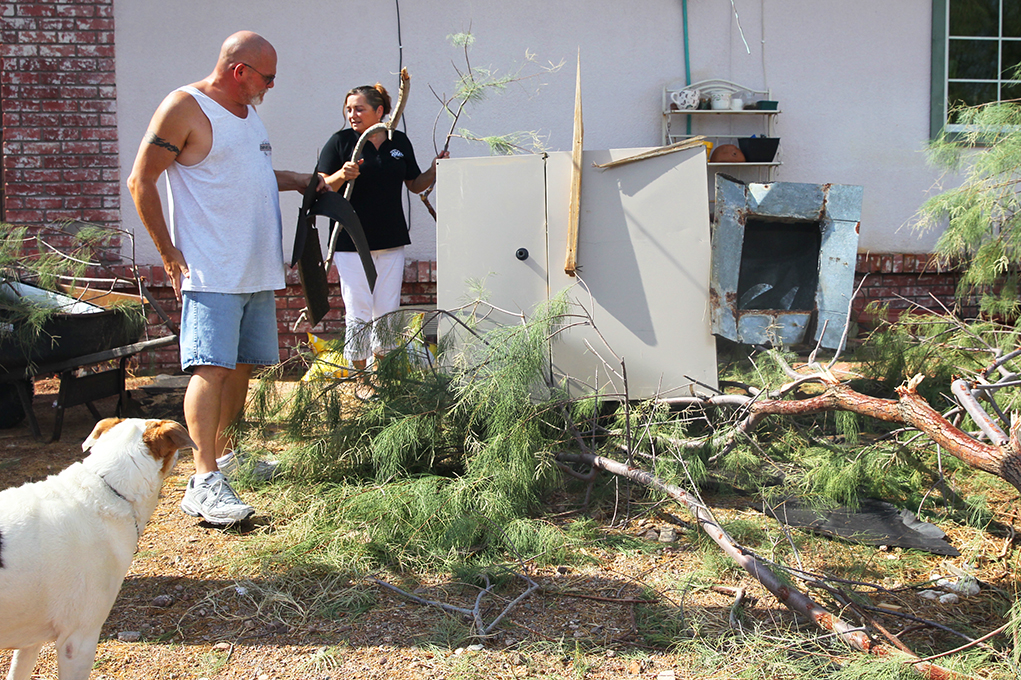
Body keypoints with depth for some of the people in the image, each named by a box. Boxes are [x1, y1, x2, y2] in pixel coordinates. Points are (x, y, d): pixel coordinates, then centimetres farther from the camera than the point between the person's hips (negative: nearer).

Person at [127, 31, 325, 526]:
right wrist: (169, 254, -12)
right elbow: (141, 181, -9)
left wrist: (300, 181, 25)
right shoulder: (184, 108, -9)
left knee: (243, 364, 12)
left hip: (257, 269, 9)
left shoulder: (246, 111, 17)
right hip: (210, 271, -9)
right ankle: (204, 481, -16)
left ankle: (223, 452, 26)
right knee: (211, 367, -15)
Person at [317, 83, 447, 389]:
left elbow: (415, 185, 18)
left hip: (391, 241, 3)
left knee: (387, 313, 6)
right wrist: (342, 175, -19)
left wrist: (433, 172, -1)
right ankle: (358, 373, 6)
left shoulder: (400, 142, 10)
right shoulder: (340, 141, 1)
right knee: (358, 314, -4)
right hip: (351, 241, -3)